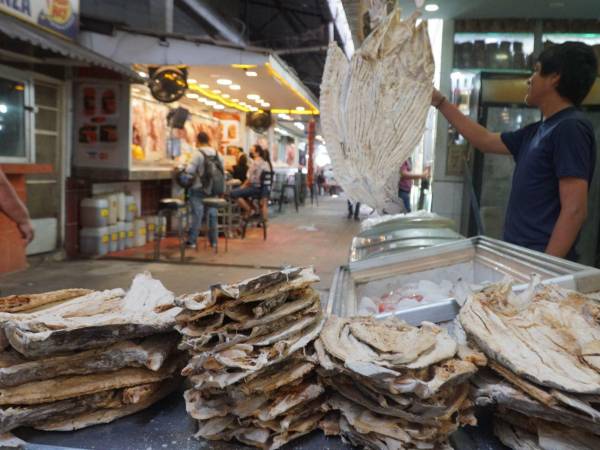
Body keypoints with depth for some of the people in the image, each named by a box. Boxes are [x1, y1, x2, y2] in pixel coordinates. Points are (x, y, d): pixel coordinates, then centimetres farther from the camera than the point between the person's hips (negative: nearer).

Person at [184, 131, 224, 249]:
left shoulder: (198, 154, -13)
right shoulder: (217, 154, 3)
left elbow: (189, 170, -18)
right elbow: (222, 169, 5)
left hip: (198, 188, -4)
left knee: (197, 214, 0)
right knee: (212, 213, 10)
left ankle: (192, 241, 3)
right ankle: (213, 240, 16)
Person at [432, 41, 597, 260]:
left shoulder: (570, 127, -14)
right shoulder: (537, 131, 12)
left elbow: (575, 210, -20)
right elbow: (486, 140, 25)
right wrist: (441, 102, 26)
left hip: (541, 258, -8)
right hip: (519, 253, 8)